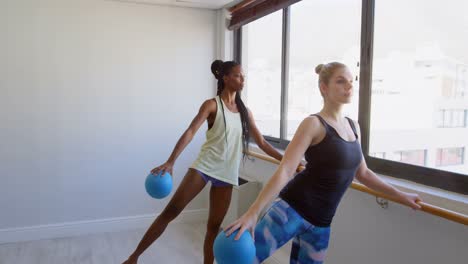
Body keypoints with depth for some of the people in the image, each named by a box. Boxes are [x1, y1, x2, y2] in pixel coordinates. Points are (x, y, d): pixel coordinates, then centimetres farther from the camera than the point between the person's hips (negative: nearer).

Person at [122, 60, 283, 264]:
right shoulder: (212, 105, -3)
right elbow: (190, 132, -14)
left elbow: (262, 143, 14)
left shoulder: (245, 111, 11)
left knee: (214, 226, 9)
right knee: (171, 211, -5)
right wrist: (170, 161, -26)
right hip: (204, 166, -4)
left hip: (226, 174, 4)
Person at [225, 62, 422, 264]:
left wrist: (399, 195, 23)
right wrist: (253, 212, -25)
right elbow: (284, 171, -18)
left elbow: (362, 173, 23)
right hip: (293, 208, -6)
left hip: (321, 222, 7)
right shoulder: (314, 124, -10)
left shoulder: (353, 127, 12)